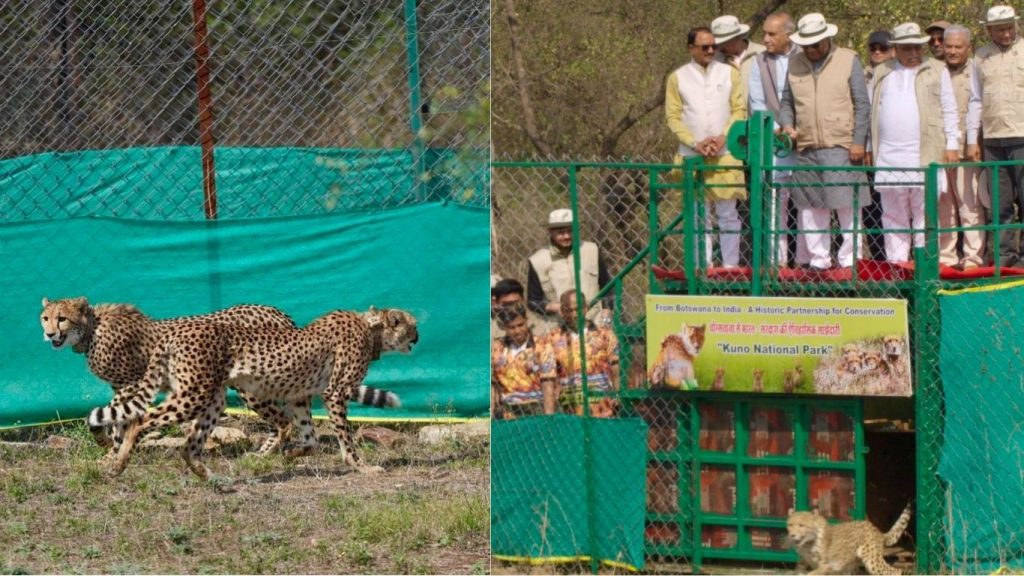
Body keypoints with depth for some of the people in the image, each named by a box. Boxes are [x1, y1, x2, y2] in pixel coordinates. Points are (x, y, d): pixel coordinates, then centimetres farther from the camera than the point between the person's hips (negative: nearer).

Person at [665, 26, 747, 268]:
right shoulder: (677, 78, 6)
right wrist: (695, 143, -9)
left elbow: (739, 110, 5)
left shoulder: (729, 73, 8)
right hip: (692, 155, 0)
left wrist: (723, 137, -9)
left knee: (728, 214, 0)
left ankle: (730, 265, 3)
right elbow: (673, 116, 3)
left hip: (725, 154, 0)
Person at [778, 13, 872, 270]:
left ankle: (850, 259, -1)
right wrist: (787, 124, -1)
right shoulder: (795, 64, 11)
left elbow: (862, 105, 1)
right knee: (811, 207, 6)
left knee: (846, 205, -6)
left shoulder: (848, 60, 2)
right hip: (806, 148, 4)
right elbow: (787, 102, 19)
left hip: (840, 146, -4)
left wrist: (858, 141, -6)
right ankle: (818, 260, 13)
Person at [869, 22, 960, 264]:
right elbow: (870, 110, 18)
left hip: (926, 154, -3)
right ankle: (895, 260, 6)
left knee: (925, 212, -6)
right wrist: (868, 148, 12)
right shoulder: (882, 74, 16)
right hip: (888, 156, 3)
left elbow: (949, 110, 9)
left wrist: (952, 144, 1)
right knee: (893, 215, 3)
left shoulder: (937, 71, 10)